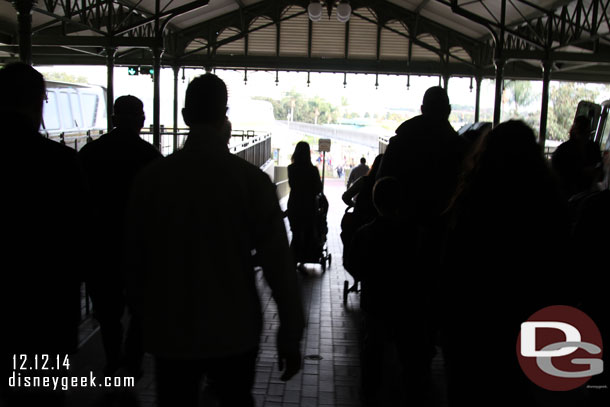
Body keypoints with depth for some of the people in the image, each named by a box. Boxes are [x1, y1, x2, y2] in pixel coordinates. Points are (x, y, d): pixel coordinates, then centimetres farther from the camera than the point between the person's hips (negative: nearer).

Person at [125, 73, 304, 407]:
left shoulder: (151, 177, -6)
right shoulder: (252, 179, -12)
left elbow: (135, 258, 1)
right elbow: (278, 264, -13)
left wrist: (144, 316, 15)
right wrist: (290, 335, -5)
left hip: (169, 333, 2)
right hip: (234, 333, -1)